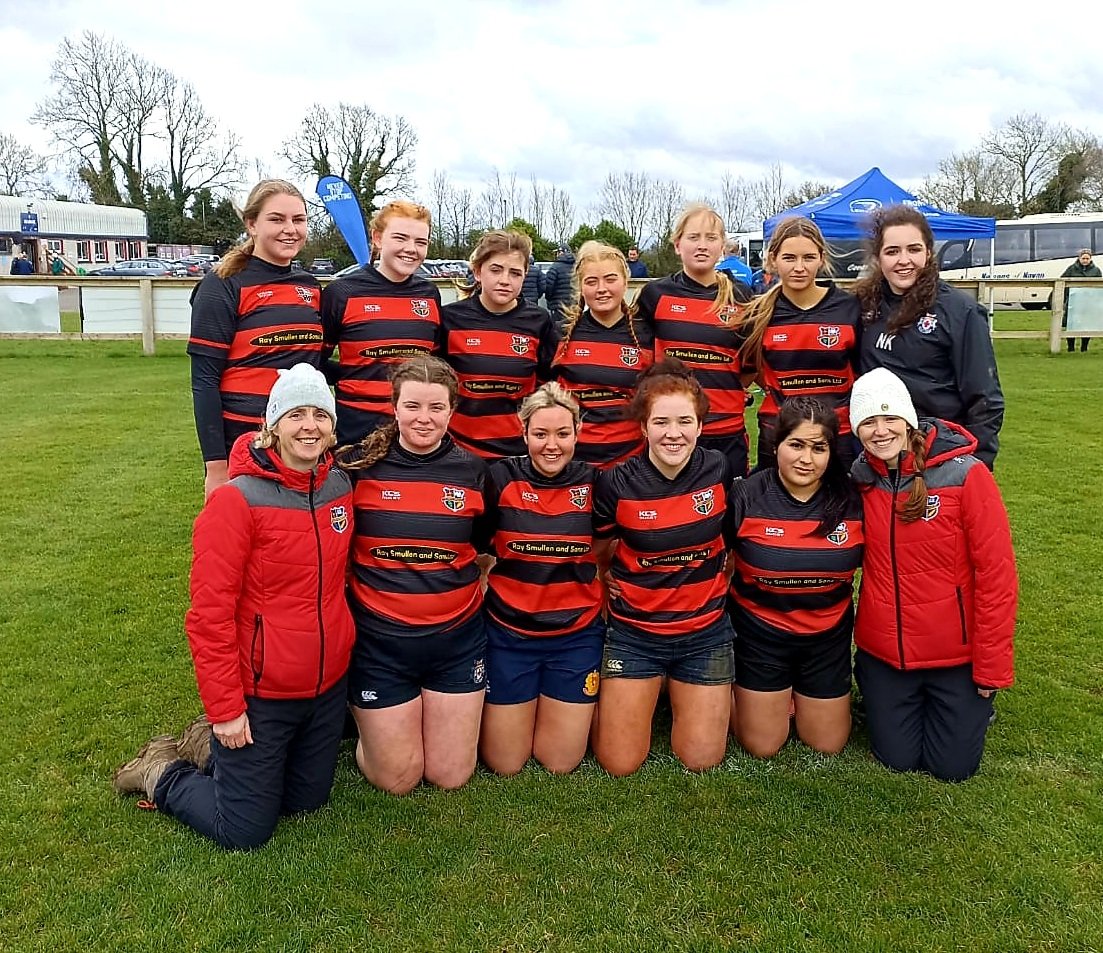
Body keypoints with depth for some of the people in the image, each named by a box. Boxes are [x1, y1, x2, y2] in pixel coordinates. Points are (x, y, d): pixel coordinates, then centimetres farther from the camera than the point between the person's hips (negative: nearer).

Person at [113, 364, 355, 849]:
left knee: (308, 800, 20)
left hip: (327, 686, 6)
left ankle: (212, 749, 39)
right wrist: (225, 708, -16)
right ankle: (163, 774, 30)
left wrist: (339, 648, 10)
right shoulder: (238, 500, -20)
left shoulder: (340, 486, -2)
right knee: (246, 832, 6)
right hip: (260, 694, -6)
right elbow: (210, 613, -18)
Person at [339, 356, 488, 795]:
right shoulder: (358, 465, -8)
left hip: (457, 638, 2)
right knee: (397, 780, 7)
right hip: (379, 640, -2)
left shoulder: (472, 471, -1)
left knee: (451, 776, 9)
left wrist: (479, 582, 2)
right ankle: (363, 716, 34)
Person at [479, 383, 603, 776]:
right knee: (503, 764, 8)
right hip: (509, 633, -1)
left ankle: (568, 711, 37)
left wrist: (603, 595, 0)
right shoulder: (500, 478, -9)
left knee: (561, 763, 9)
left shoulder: (593, 483, -5)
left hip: (577, 635, 1)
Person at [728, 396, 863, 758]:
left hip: (828, 635, 2)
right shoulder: (747, 496, -15)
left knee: (828, 746, 13)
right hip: (760, 633, -2)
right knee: (762, 747, 6)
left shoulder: (853, 500, -11)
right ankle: (755, 691, 34)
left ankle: (799, 691, 40)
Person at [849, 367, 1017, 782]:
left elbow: (997, 573, -14)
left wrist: (992, 665, -12)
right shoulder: (860, 481, -5)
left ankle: (972, 702, 35)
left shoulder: (964, 475, -17)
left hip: (956, 653, -2)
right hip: (884, 652, 3)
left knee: (953, 766, 7)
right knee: (897, 758, 10)